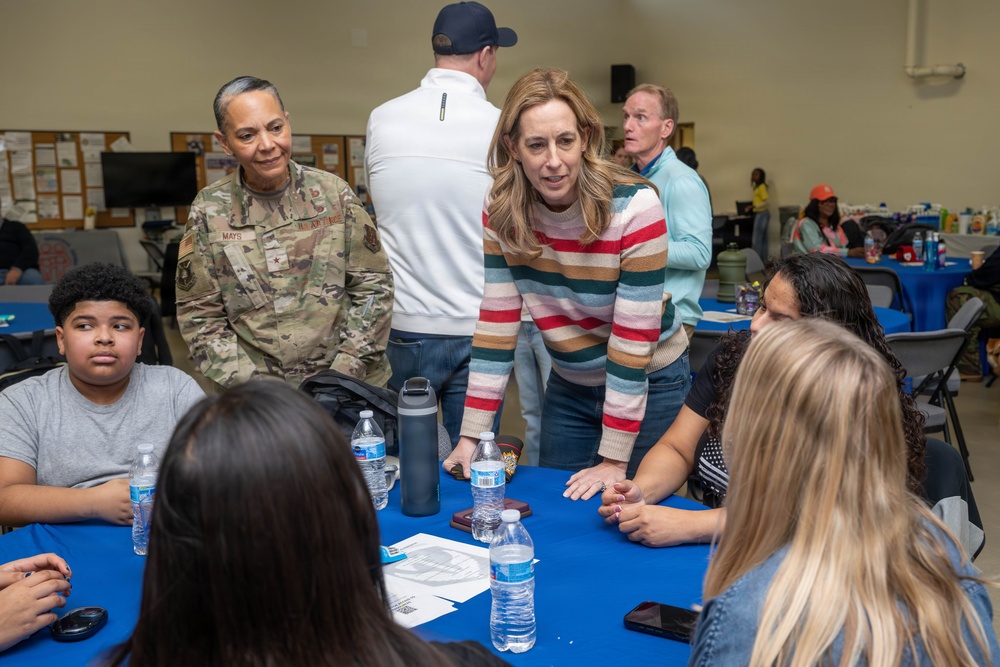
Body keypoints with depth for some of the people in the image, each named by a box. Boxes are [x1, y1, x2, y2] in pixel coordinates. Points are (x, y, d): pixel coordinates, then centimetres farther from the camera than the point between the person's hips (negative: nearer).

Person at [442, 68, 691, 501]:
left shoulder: (634, 207, -25)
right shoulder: (502, 211, -13)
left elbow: (633, 336, -24)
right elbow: (497, 322, -10)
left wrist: (614, 460, -22)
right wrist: (471, 436, -13)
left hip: (649, 383, -4)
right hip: (569, 387, 4)